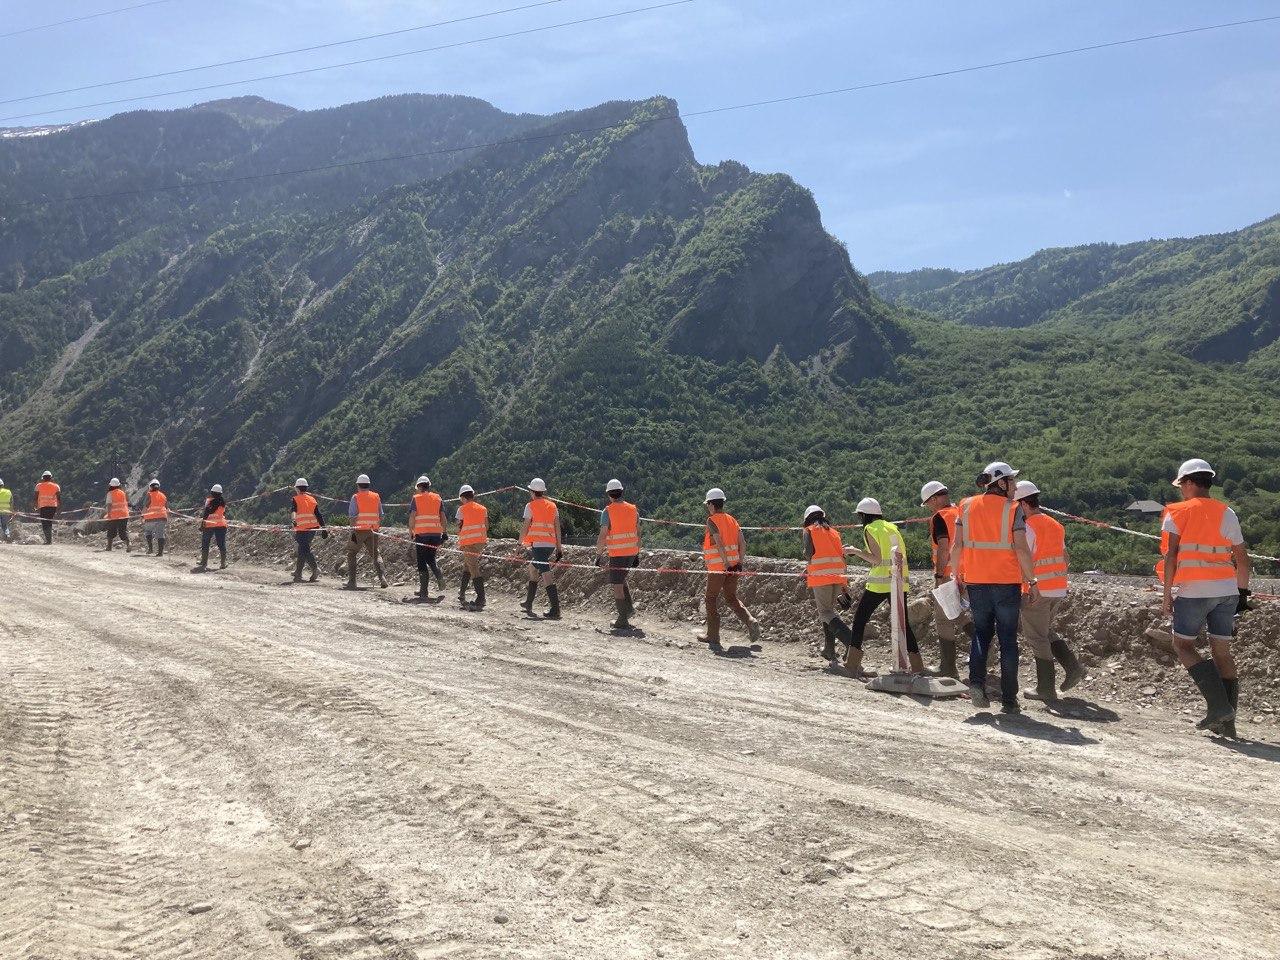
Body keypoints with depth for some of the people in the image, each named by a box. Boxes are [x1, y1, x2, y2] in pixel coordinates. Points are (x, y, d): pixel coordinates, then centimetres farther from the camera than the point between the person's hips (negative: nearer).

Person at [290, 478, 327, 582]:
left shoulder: (295, 500, 0)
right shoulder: (313, 499, 13)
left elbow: (292, 511, -19)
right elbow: (319, 515, 9)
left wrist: (293, 520, -36)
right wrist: (324, 528, 7)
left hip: (301, 530, -6)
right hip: (313, 529, 6)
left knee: (304, 550, -8)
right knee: (301, 550, 16)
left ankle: (315, 568, -28)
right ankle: (298, 574, 25)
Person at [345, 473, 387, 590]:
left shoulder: (355, 497, -4)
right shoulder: (376, 497, 9)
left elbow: (353, 516, -11)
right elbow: (380, 515, 10)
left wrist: (353, 531, -11)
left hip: (359, 531, -4)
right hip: (373, 531, 4)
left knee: (351, 554, 9)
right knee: (374, 555, 14)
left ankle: (351, 581, 5)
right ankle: (382, 577, -5)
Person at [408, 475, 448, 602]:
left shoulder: (416, 498, 1)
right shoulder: (438, 498, 10)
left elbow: (412, 517, -7)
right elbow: (443, 516, 8)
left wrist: (411, 531, 0)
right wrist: (443, 532, 12)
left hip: (421, 533, -4)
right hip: (436, 533, 4)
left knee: (422, 562, 3)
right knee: (431, 559, 20)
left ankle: (424, 591, 1)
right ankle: (440, 579, -4)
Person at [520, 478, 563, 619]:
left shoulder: (530, 506, -1)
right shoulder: (552, 505, 14)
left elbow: (525, 527, -3)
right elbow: (557, 528, 11)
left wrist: (520, 544, 8)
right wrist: (559, 547, 14)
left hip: (538, 544, -7)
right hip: (550, 545, 7)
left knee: (546, 575, -13)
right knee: (532, 567, 26)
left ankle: (555, 610, -20)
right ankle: (529, 603, 30)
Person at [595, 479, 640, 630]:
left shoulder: (607, 511, -9)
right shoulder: (633, 509, 6)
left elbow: (602, 536, -13)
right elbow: (638, 534, 10)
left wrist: (599, 554, -5)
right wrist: (637, 554, 18)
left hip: (617, 554, -6)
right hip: (632, 552, 6)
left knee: (617, 585, 1)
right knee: (621, 579, 27)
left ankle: (623, 620, 2)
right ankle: (629, 606, 17)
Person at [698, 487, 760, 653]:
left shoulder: (712, 521, -8)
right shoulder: (732, 520, 12)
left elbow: (719, 542, -20)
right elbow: (743, 544, 6)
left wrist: (725, 562, -19)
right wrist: (739, 562, 9)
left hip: (717, 567, -6)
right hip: (734, 566, 6)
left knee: (711, 600, 6)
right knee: (732, 598, 17)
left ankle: (713, 637, 8)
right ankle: (751, 621, -5)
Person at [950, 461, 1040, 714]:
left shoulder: (967, 506, 4)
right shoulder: (1013, 508, -6)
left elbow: (957, 546, 3)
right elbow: (1021, 549, -12)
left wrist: (957, 577, 13)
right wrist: (1032, 582, -5)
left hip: (975, 582, 3)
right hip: (1007, 583, -3)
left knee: (981, 632, 17)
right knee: (1008, 640, 6)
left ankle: (976, 682, -3)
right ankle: (1009, 700, 8)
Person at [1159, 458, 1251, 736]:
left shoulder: (1177, 513, -2)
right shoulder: (1227, 513, 11)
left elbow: (1171, 555, -9)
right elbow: (1242, 557, 12)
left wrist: (1167, 594, -5)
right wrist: (1242, 592, 21)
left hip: (1194, 590, -5)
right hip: (1227, 589, 5)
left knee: (1182, 644, 6)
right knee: (1222, 651, 8)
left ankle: (1219, 705, -7)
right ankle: (1226, 722, 9)